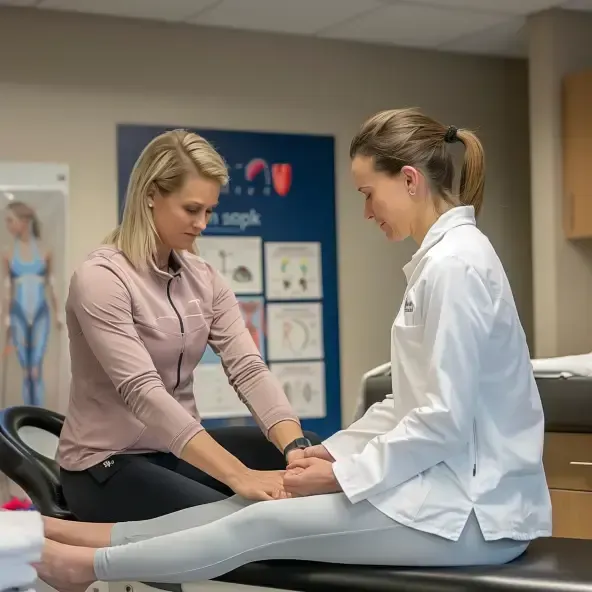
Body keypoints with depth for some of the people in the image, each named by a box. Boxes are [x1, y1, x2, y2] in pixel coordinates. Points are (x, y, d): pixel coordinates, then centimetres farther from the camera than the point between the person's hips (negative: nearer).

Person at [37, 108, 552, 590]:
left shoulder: (454, 263, -19)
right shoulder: (443, 257, 13)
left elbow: (446, 421, -22)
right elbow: (410, 403, 17)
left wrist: (343, 476, -13)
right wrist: (333, 452, 9)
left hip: (471, 506, -9)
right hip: (449, 483, 9)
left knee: (268, 522, -6)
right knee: (265, 499, 7)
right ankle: (100, 538, 15)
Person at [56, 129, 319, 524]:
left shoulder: (204, 279, 3)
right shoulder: (101, 279, -19)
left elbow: (248, 368, -8)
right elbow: (143, 392, -31)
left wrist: (296, 448, -27)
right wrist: (239, 476, -40)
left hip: (180, 449, 7)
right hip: (109, 463, -6)